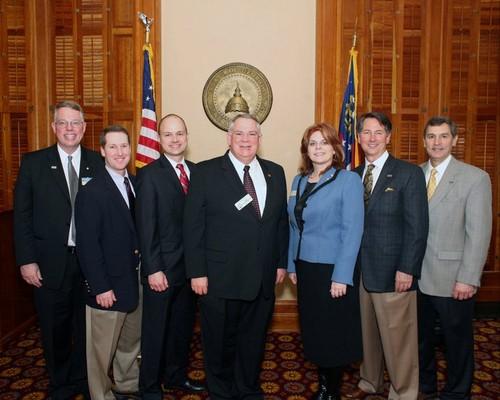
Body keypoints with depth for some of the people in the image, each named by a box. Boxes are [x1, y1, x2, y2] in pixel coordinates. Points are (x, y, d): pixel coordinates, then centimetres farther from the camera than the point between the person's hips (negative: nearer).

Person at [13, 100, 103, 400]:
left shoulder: (98, 163, 0)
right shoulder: (34, 162, -1)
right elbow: (22, 215, -2)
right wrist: (26, 260, -6)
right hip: (50, 263, 0)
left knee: (87, 327, 14)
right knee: (55, 329, 15)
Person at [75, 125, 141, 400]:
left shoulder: (137, 184, 5)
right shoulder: (91, 192, -14)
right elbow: (87, 245, -15)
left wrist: (144, 272, 3)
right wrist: (100, 287, -16)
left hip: (135, 280, 7)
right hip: (108, 285, -6)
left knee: (131, 341, 22)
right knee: (103, 348, 9)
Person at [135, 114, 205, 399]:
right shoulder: (149, 175, -9)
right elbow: (146, 227, -12)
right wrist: (153, 269, -14)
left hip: (191, 265, 5)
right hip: (163, 268, -5)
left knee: (183, 326, 19)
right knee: (156, 330, 10)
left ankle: (176, 375, 40)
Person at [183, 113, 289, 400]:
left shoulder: (275, 172, 7)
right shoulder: (206, 172, -5)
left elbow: (282, 221, 11)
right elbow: (193, 226, -7)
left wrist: (281, 263, 8)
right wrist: (197, 272, -10)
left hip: (263, 279, 4)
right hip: (220, 279, -3)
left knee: (254, 341, 18)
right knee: (221, 342, 13)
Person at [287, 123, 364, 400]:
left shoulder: (348, 180, -9)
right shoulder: (299, 181, 8)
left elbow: (352, 231, -14)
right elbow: (294, 227, 11)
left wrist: (341, 276, -18)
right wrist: (292, 265, 9)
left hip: (332, 270, -5)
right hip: (305, 268, 6)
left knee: (334, 333, 8)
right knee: (312, 330, 15)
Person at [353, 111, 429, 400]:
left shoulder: (409, 173, -5)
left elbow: (417, 226, -9)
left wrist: (407, 269, -13)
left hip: (393, 273, -4)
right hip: (360, 271, 5)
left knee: (398, 338, 6)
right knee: (368, 333, 17)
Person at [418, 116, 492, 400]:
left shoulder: (475, 178, -6)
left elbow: (479, 233, -10)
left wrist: (468, 279, -14)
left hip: (453, 280, -3)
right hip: (416, 277, 4)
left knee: (458, 342, 12)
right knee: (420, 339, 18)